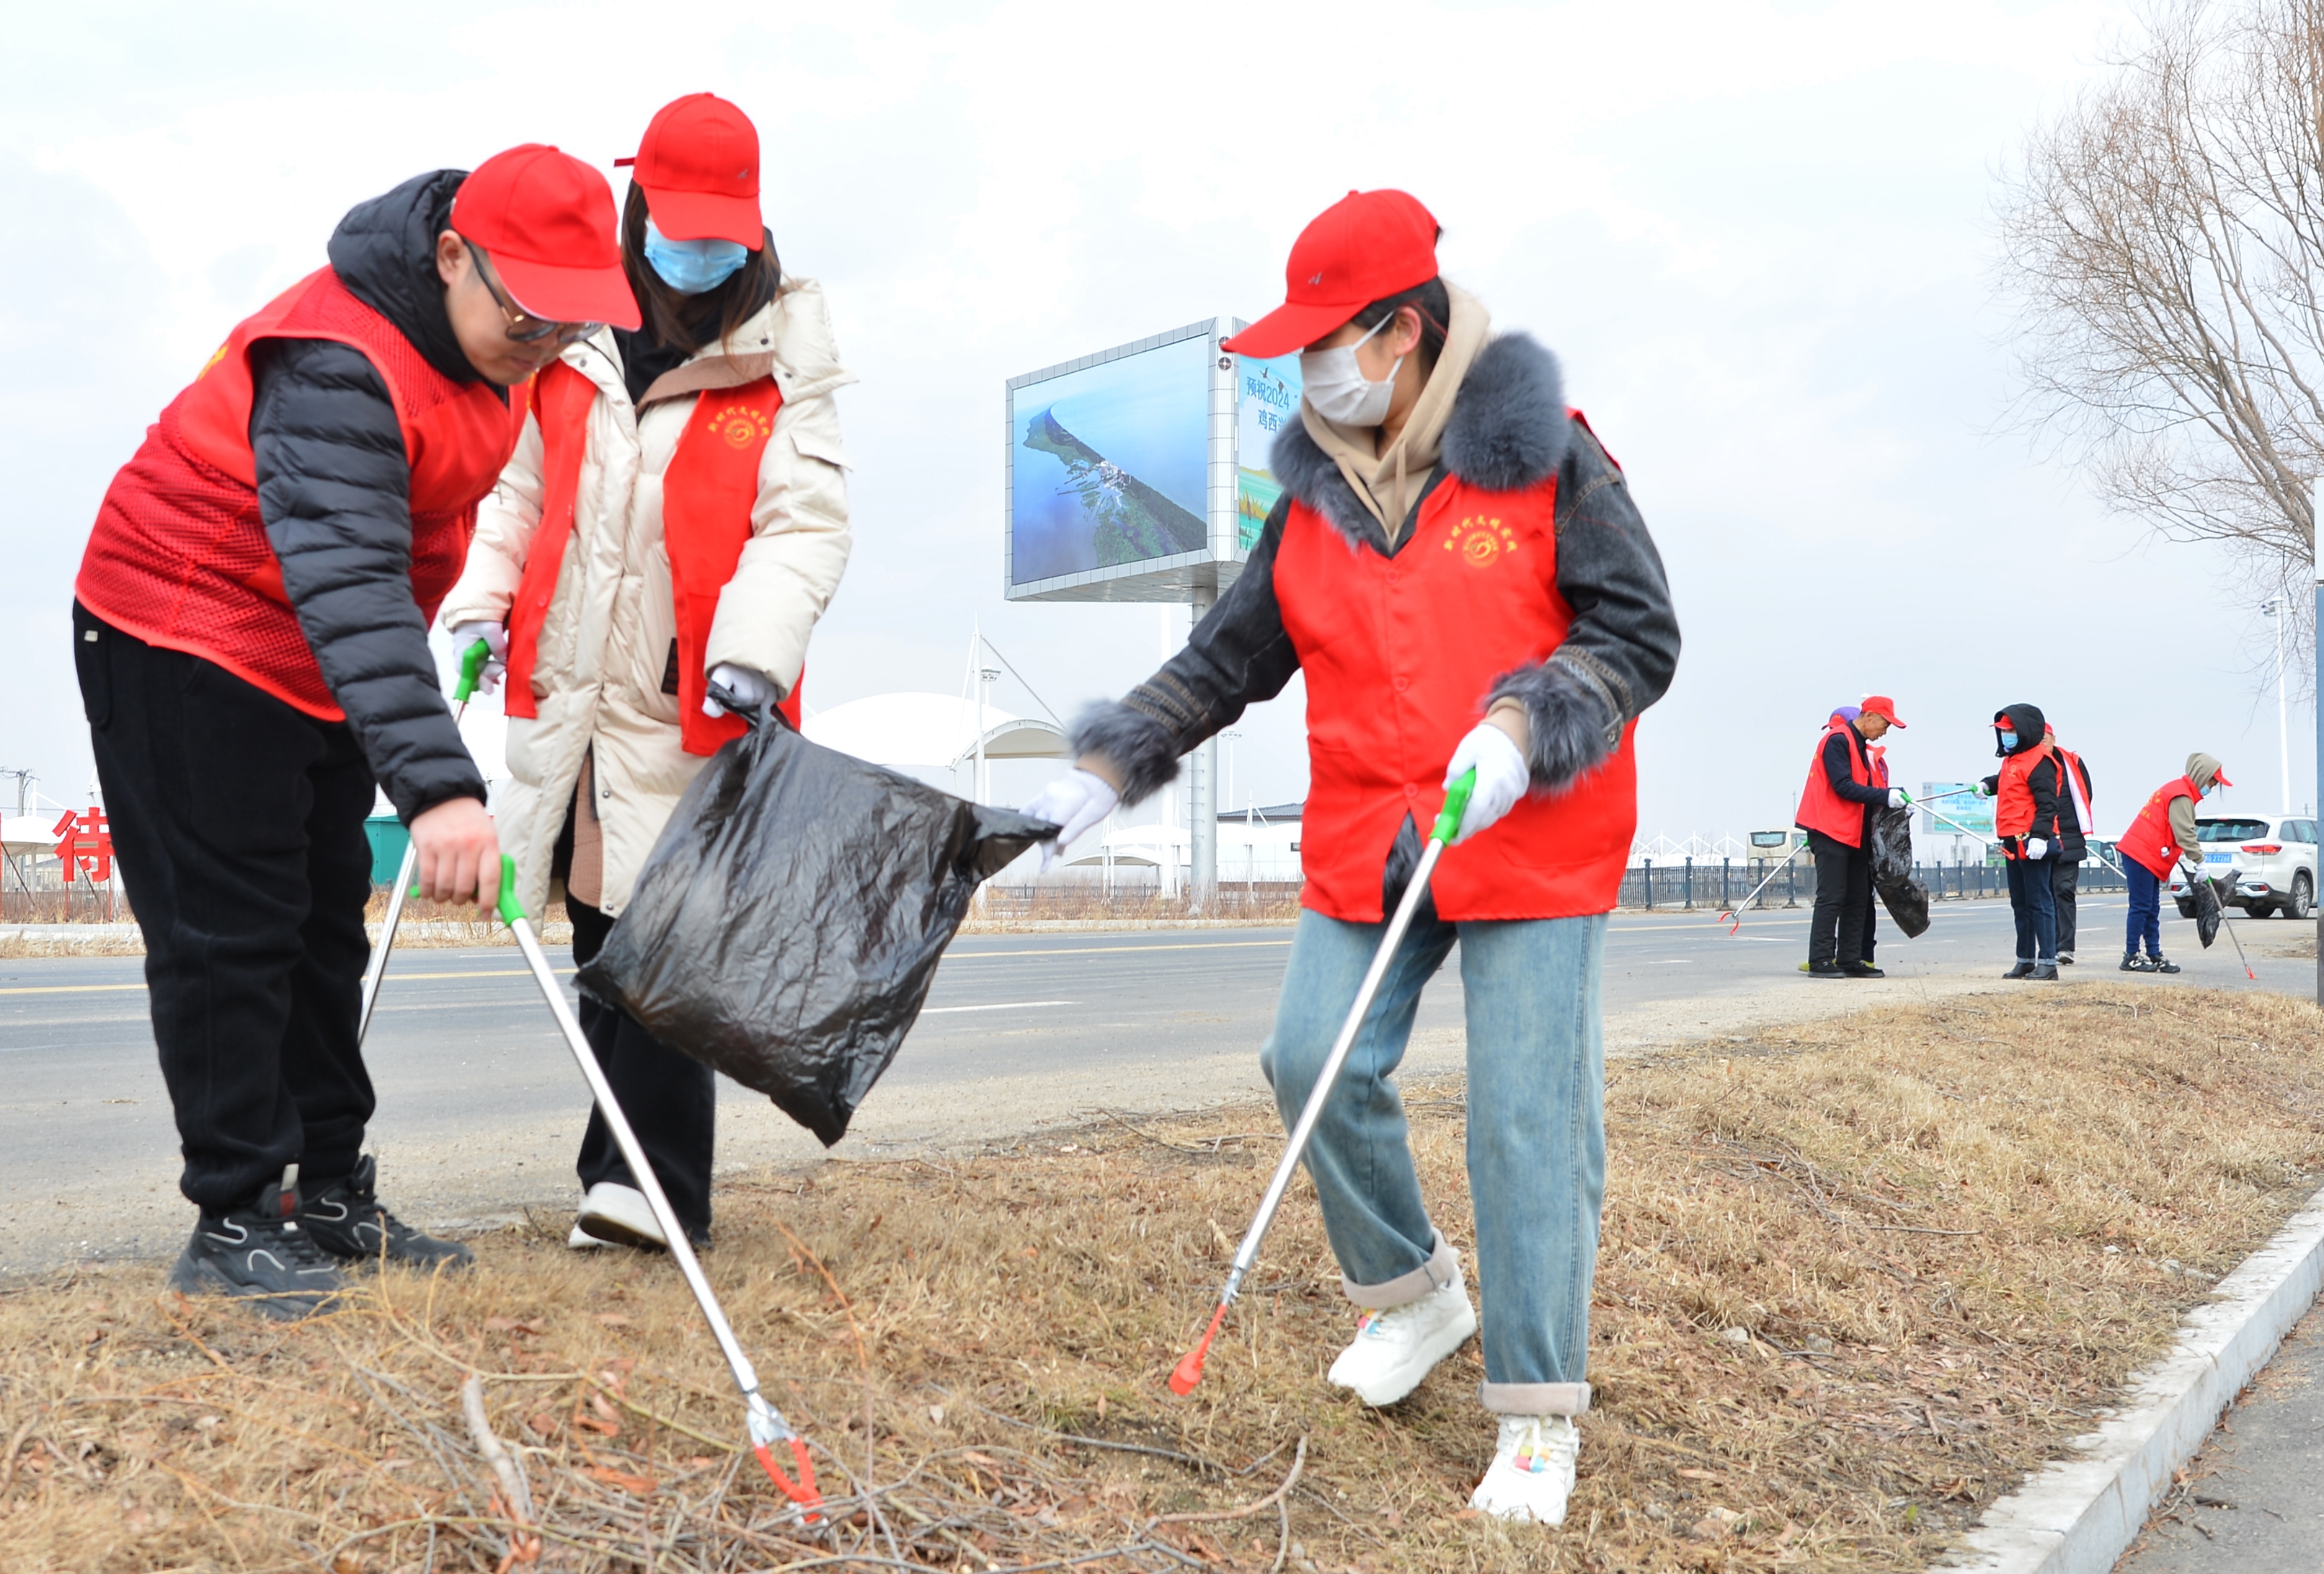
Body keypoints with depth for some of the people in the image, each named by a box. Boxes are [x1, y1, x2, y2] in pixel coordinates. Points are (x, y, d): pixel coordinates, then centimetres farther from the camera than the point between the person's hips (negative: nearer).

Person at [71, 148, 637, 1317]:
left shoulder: (493, 336, -2)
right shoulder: (337, 365, -32)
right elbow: (349, 586, -44)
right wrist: (436, 785, -53)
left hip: (319, 665, 9)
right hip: (186, 636, -9)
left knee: (325, 925, 11)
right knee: (229, 928, -7)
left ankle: (330, 1196, 19)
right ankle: (231, 1221, 1)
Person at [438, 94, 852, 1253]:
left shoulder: (781, 356, 0)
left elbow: (805, 523, -7)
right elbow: (518, 485, 15)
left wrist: (755, 647, -21)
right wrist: (479, 602, 1)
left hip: (693, 703, -4)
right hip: (567, 688, 4)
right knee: (600, 941, 8)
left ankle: (653, 1183, -6)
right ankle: (625, 1190, 18)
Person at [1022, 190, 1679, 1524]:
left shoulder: (1545, 459, -6)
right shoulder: (1314, 498, 9)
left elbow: (1640, 634, -6)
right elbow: (1228, 660, 14)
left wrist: (1524, 728, -21)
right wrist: (1113, 768, 6)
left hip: (1538, 847, -5)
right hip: (1368, 849, 5)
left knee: (1527, 1119, -5)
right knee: (1315, 1062, -3)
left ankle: (1539, 1420, 7)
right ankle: (1416, 1291, 24)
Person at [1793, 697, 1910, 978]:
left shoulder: (1864, 749, 19)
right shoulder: (1837, 741, -11)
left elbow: (1866, 789, 16)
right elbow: (1843, 786, -20)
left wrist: (1894, 800, 0)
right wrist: (1884, 796, -22)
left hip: (1855, 833, 10)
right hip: (1831, 830, -10)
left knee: (1858, 898, 8)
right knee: (1831, 897, -11)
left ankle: (1850, 959, 12)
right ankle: (1820, 961, -10)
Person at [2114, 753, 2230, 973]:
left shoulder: (2177, 790, 19)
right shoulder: (2181, 797, -14)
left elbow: (2179, 833, 23)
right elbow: (2185, 835, -20)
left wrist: (2185, 860, 14)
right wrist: (2199, 862, -16)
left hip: (2149, 857, 11)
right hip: (2142, 855, -11)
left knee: (2152, 909, 10)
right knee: (2141, 906, -8)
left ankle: (2154, 956, 12)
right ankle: (2131, 957, -6)